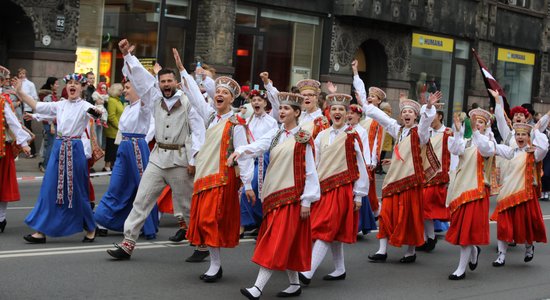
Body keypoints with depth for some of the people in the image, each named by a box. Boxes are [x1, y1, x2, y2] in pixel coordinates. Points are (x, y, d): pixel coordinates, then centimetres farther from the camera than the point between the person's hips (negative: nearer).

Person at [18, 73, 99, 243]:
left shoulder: (84, 106, -4)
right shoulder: (60, 105, 11)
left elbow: (93, 111, -26)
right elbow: (36, 106, 17)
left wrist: (97, 112, -50)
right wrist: (20, 92, 11)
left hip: (75, 149, -5)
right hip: (58, 148, 5)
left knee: (77, 191, 1)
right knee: (49, 189, 2)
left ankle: (90, 229, 19)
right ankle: (41, 231, 5)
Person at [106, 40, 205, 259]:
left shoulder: (187, 103, -4)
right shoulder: (156, 99, 9)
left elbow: (198, 132, -5)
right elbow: (141, 76, 6)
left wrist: (194, 160, -10)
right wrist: (127, 55, -2)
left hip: (180, 160, -4)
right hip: (157, 158, 4)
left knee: (187, 206, 4)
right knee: (141, 200, -1)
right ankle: (128, 243, 1)